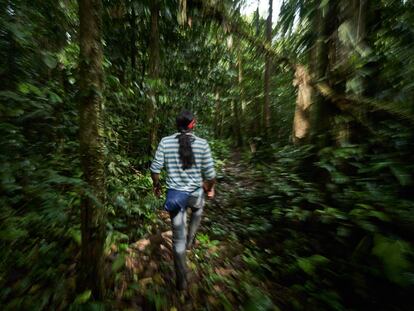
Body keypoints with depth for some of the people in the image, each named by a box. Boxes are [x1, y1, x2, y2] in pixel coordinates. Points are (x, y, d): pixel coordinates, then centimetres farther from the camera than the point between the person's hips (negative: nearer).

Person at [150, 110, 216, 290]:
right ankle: (190, 240, 45)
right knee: (197, 210, 38)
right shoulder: (202, 144, -10)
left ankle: (182, 280, 32)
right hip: (195, 194, -1)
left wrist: (156, 185, 14)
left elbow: (155, 169, -5)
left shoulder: (165, 142, -6)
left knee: (178, 237, 17)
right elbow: (209, 174, -9)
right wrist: (210, 188, 11)